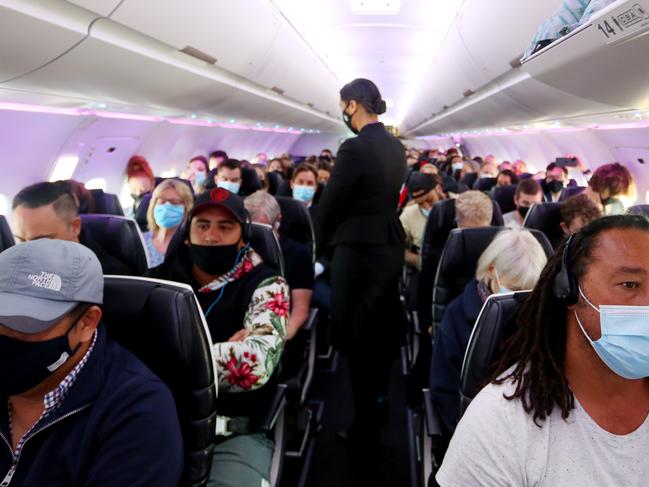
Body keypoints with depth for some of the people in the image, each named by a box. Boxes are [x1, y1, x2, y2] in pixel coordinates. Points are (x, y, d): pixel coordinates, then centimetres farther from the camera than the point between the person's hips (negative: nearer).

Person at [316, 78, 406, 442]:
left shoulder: (355, 148, -17)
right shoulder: (396, 147, 7)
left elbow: (330, 203, -12)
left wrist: (321, 243, 4)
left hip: (359, 251, -8)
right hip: (391, 247, 8)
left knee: (356, 337, 4)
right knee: (383, 329, 19)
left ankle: (366, 422, 15)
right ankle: (378, 401, 37)